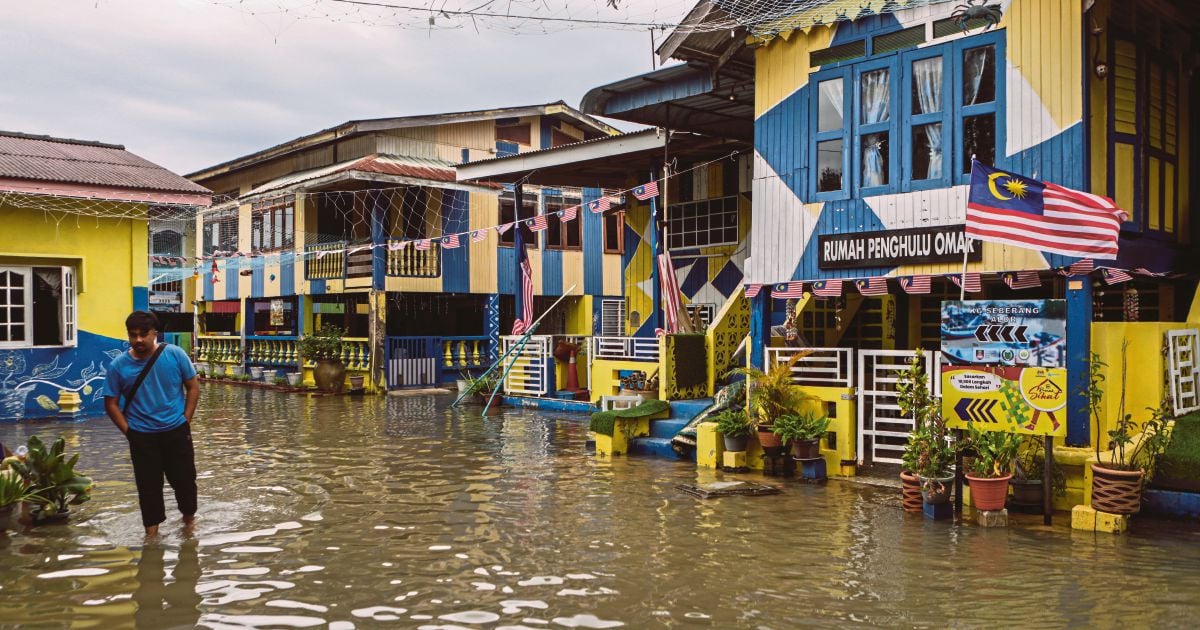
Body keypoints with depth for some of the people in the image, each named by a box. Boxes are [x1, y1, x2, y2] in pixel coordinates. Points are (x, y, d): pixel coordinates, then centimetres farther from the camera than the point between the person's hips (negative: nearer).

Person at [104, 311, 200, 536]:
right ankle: (152, 528, 22)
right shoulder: (119, 365, -8)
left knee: (183, 477, 11)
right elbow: (111, 403, 1)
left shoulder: (175, 354, -10)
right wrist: (128, 430, -5)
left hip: (176, 431, 0)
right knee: (148, 484, 7)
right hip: (142, 436, 0)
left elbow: (193, 387, 1)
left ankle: (189, 516, 35)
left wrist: (185, 420, -3)